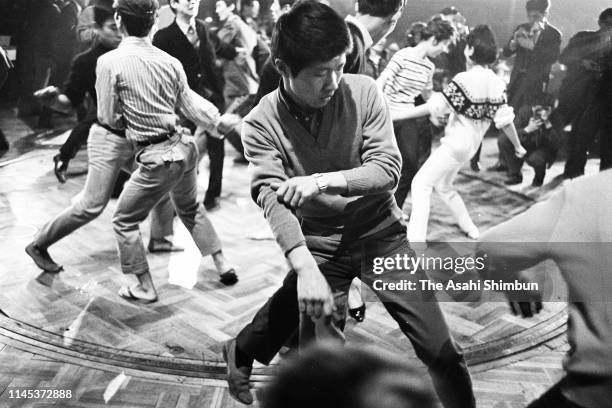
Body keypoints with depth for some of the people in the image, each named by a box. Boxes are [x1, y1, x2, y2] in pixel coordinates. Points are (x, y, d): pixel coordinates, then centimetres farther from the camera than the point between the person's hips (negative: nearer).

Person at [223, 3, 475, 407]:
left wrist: (324, 180, -28)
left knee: (440, 348, 0)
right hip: (318, 243, 0)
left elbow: (389, 168, -12)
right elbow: (273, 200, -23)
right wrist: (306, 268, -37)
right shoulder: (261, 123, -12)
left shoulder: (363, 91, -10)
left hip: (379, 230, 1)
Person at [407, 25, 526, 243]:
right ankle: (470, 229, 37)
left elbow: (436, 107, -20)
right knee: (443, 186, 26)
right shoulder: (496, 83, 2)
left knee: (421, 184, -7)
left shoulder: (465, 79, -18)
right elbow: (504, 119, 2)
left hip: (456, 142, -8)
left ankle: (416, 238, -16)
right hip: (471, 145, 8)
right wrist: (517, 145, 14)